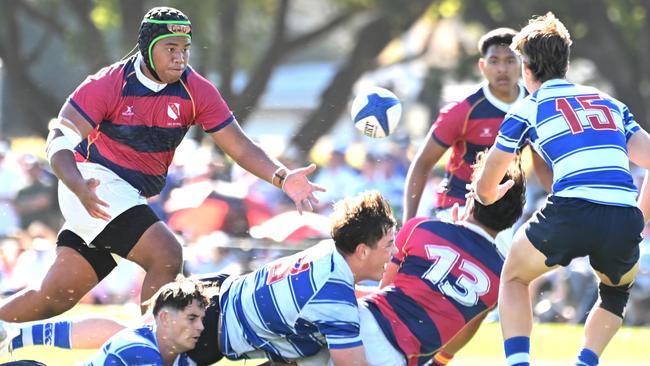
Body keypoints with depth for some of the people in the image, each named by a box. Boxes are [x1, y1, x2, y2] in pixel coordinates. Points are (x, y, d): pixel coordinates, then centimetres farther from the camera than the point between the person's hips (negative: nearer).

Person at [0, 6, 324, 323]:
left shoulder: (196, 91, -4)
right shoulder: (109, 85, -15)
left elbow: (240, 148, -5)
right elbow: (59, 141, -20)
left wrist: (281, 177, -23)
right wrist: (79, 188, -40)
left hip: (130, 198, 6)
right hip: (92, 185, -6)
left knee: (56, 298, 7)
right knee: (166, 256, -24)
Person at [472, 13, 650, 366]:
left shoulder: (528, 109, 17)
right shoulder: (611, 103, 27)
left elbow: (485, 189, 25)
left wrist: (489, 195, 49)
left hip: (570, 213, -3)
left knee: (514, 279, 26)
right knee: (616, 292, 35)